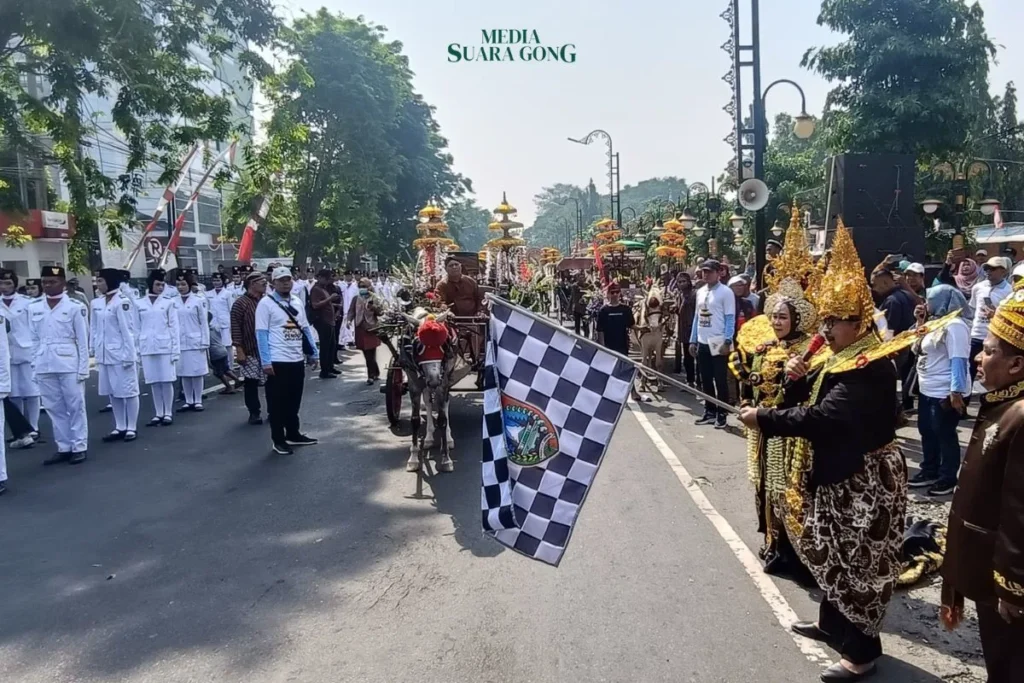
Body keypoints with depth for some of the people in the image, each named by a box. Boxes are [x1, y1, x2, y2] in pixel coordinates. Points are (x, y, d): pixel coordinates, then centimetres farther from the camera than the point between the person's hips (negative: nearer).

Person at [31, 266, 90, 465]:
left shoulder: (75, 307, -4)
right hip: (44, 366, 4)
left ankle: (79, 447, 9)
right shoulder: (34, 309, 9)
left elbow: (83, 340, -3)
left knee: (75, 406, 2)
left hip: (69, 364, -4)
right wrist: (36, 364, 7)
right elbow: (35, 339, 12)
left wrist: (83, 368, -6)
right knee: (54, 408, 8)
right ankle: (63, 447, 16)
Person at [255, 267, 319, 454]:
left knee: (294, 401, 16)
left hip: (297, 360, 6)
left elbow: (305, 329, 15)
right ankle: (278, 440, 12)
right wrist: (266, 361, -17)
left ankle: (293, 434, 29)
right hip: (277, 361, -6)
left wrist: (313, 353, 11)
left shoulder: (297, 301, 11)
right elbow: (261, 333, -11)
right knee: (278, 403, 3)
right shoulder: (266, 303, -7)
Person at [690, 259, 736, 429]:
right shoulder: (700, 292, 13)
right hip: (702, 343, 7)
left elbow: (730, 319, -10)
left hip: (718, 343, -7)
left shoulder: (725, 292, -7)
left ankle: (721, 414, 8)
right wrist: (693, 340, 12)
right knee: (706, 380, 13)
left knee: (720, 380, 0)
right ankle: (709, 411, 23)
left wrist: (727, 342, -18)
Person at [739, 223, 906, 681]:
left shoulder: (869, 366, -23)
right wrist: (798, 379, -9)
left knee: (857, 559, 1)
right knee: (833, 552, 21)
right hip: (837, 473, 10)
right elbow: (810, 402, 11)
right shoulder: (842, 359, 9)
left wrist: (764, 419, -29)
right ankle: (833, 623, 38)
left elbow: (824, 417, -32)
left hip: (863, 479, -10)